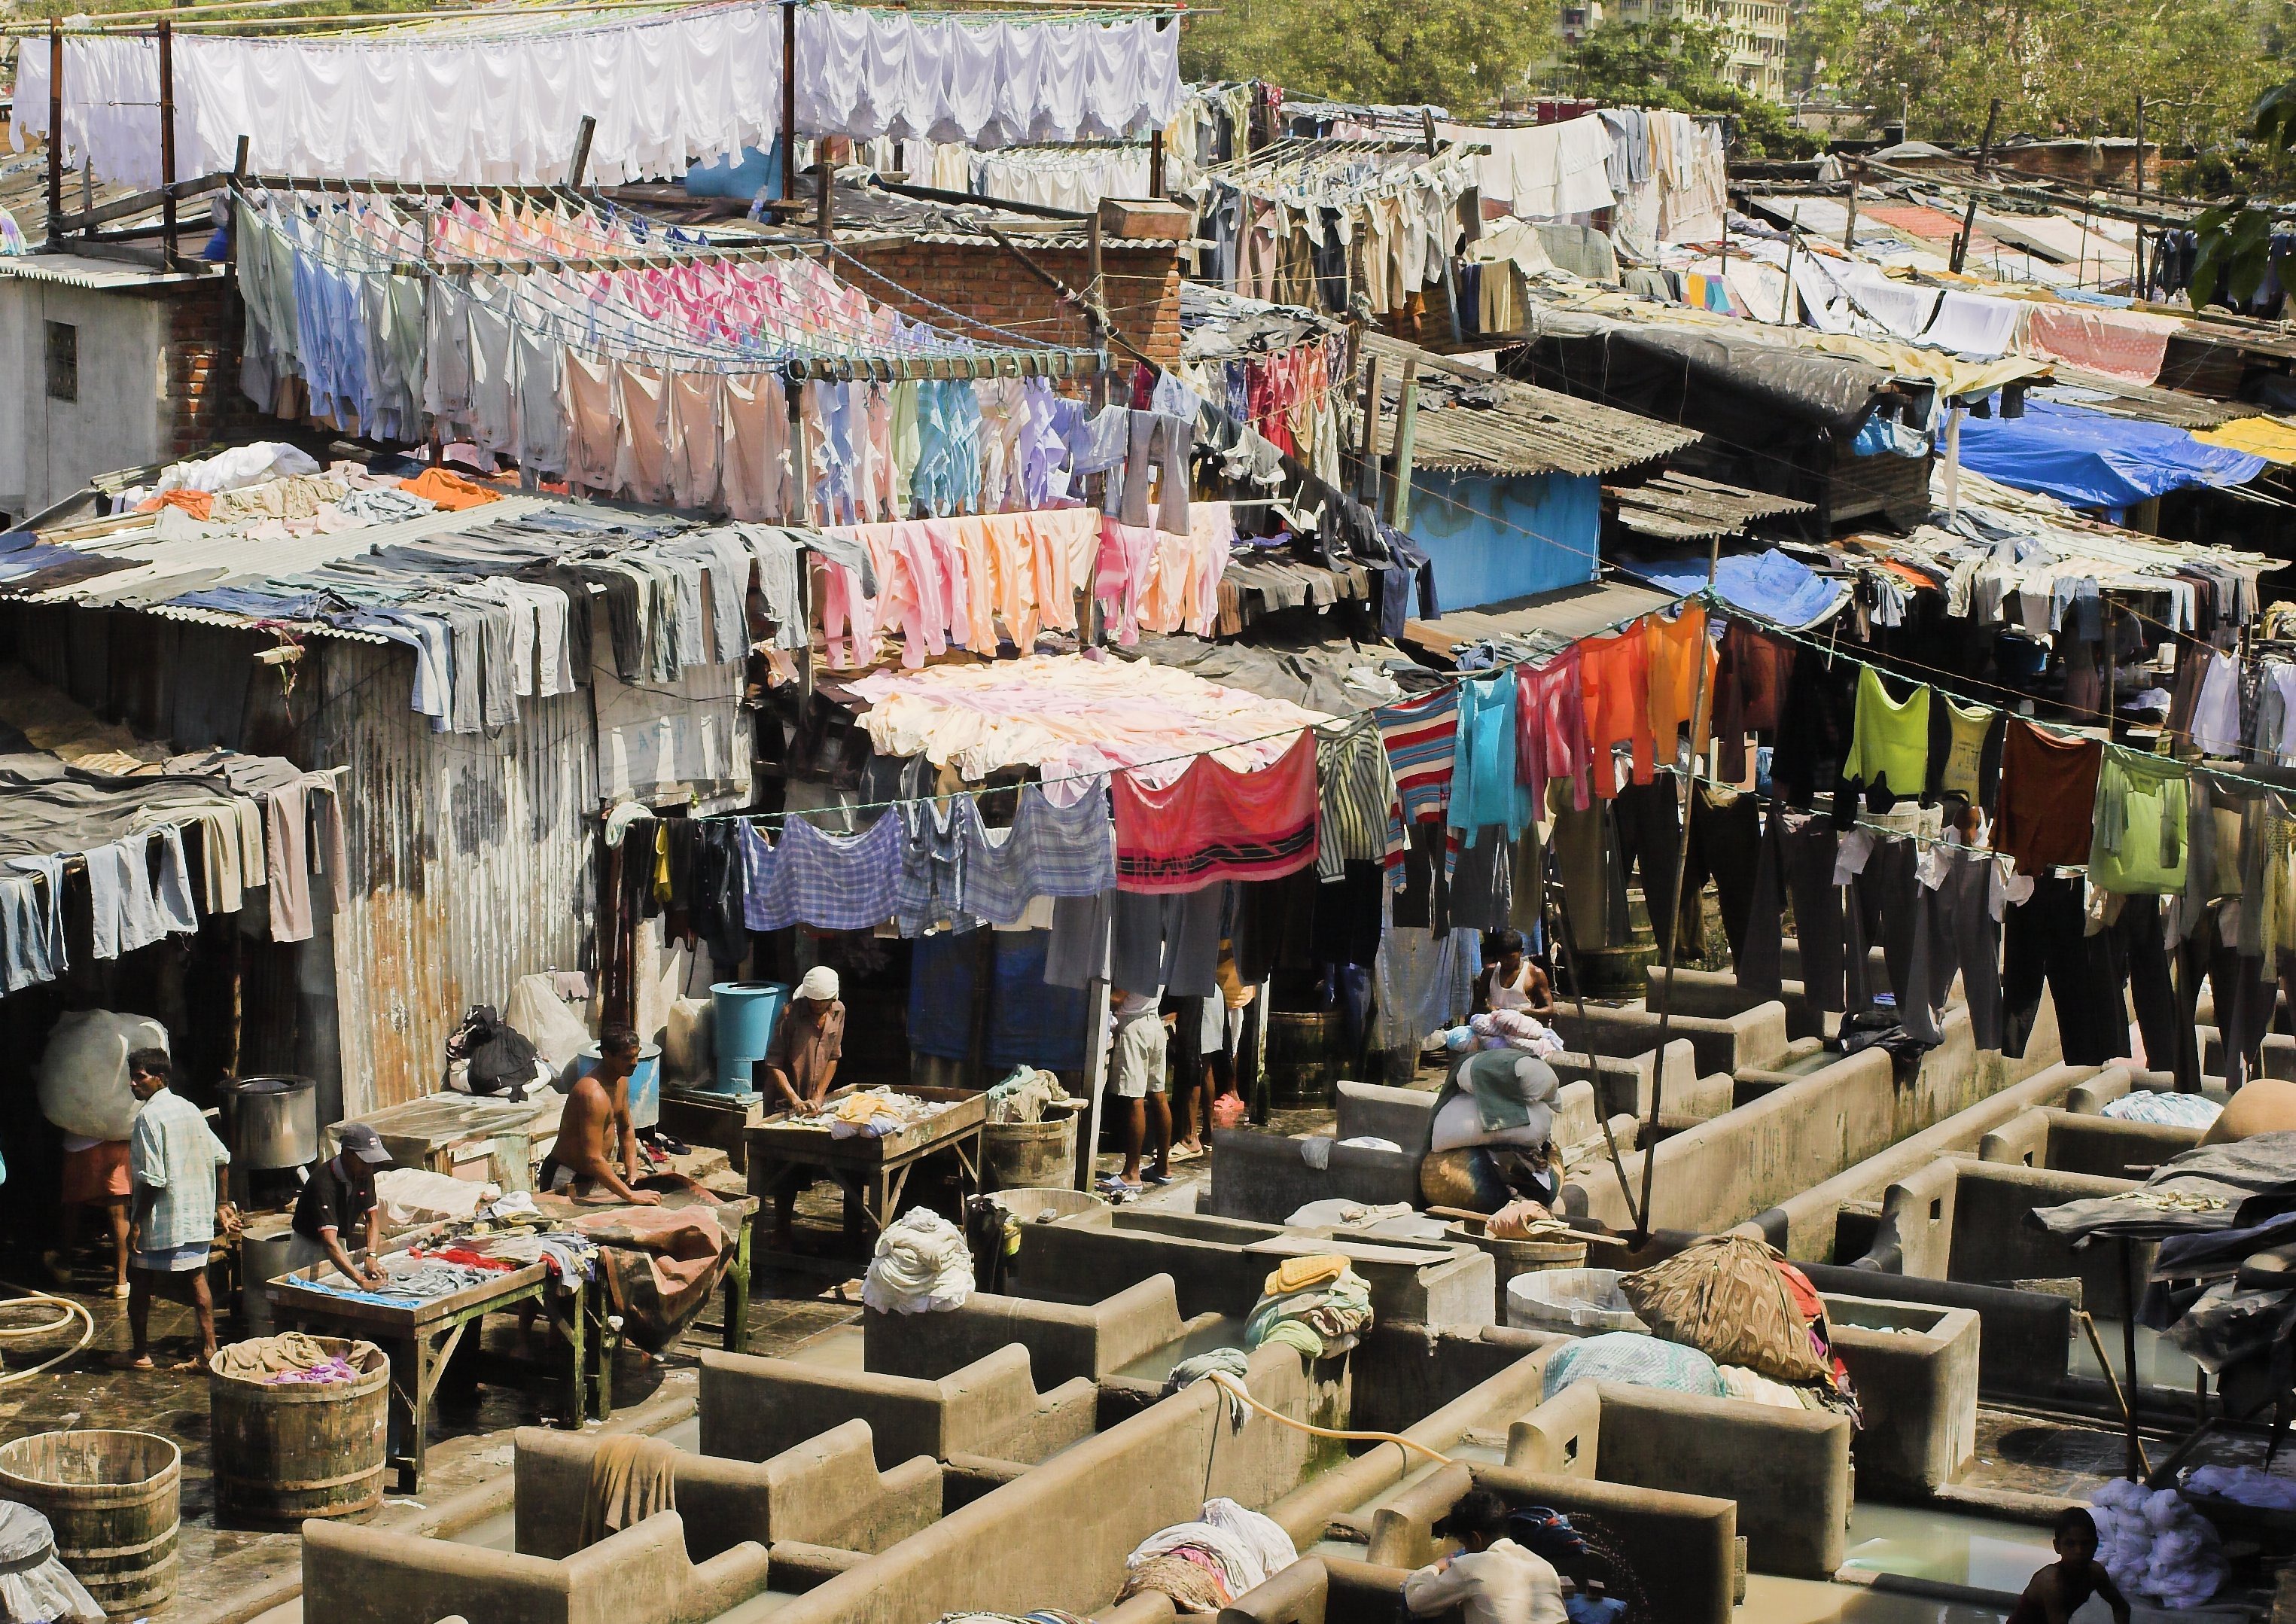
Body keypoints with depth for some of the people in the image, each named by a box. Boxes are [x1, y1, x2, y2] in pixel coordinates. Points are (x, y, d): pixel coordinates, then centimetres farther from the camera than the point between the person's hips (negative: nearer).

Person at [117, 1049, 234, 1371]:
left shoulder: (149, 1117, -15)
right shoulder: (189, 1109, 9)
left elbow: (153, 1179, -20)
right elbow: (221, 1157, 13)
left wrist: (138, 1224, -15)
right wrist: (220, 1206, 20)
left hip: (161, 1220, -7)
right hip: (197, 1216, 7)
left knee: (139, 1284, 7)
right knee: (197, 1278, 10)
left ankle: (140, 1354, 14)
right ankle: (209, 1351, 5)